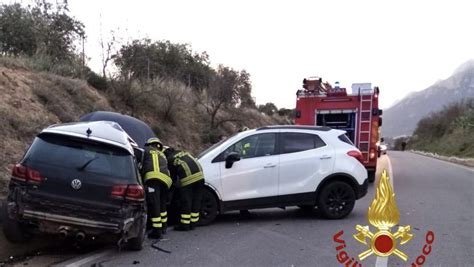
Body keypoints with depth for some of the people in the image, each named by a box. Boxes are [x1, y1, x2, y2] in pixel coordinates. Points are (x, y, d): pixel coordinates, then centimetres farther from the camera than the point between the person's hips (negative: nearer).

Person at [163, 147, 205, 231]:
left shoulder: (170, 159, 5)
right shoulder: (182, 152, 26)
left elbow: (173, 176, 8)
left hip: (187, 178, -7)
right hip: (199, 175, 7)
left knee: (185, 202, 2)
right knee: (196, 201, 12)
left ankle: (185, 225, 7)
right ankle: (193, 223, 19)